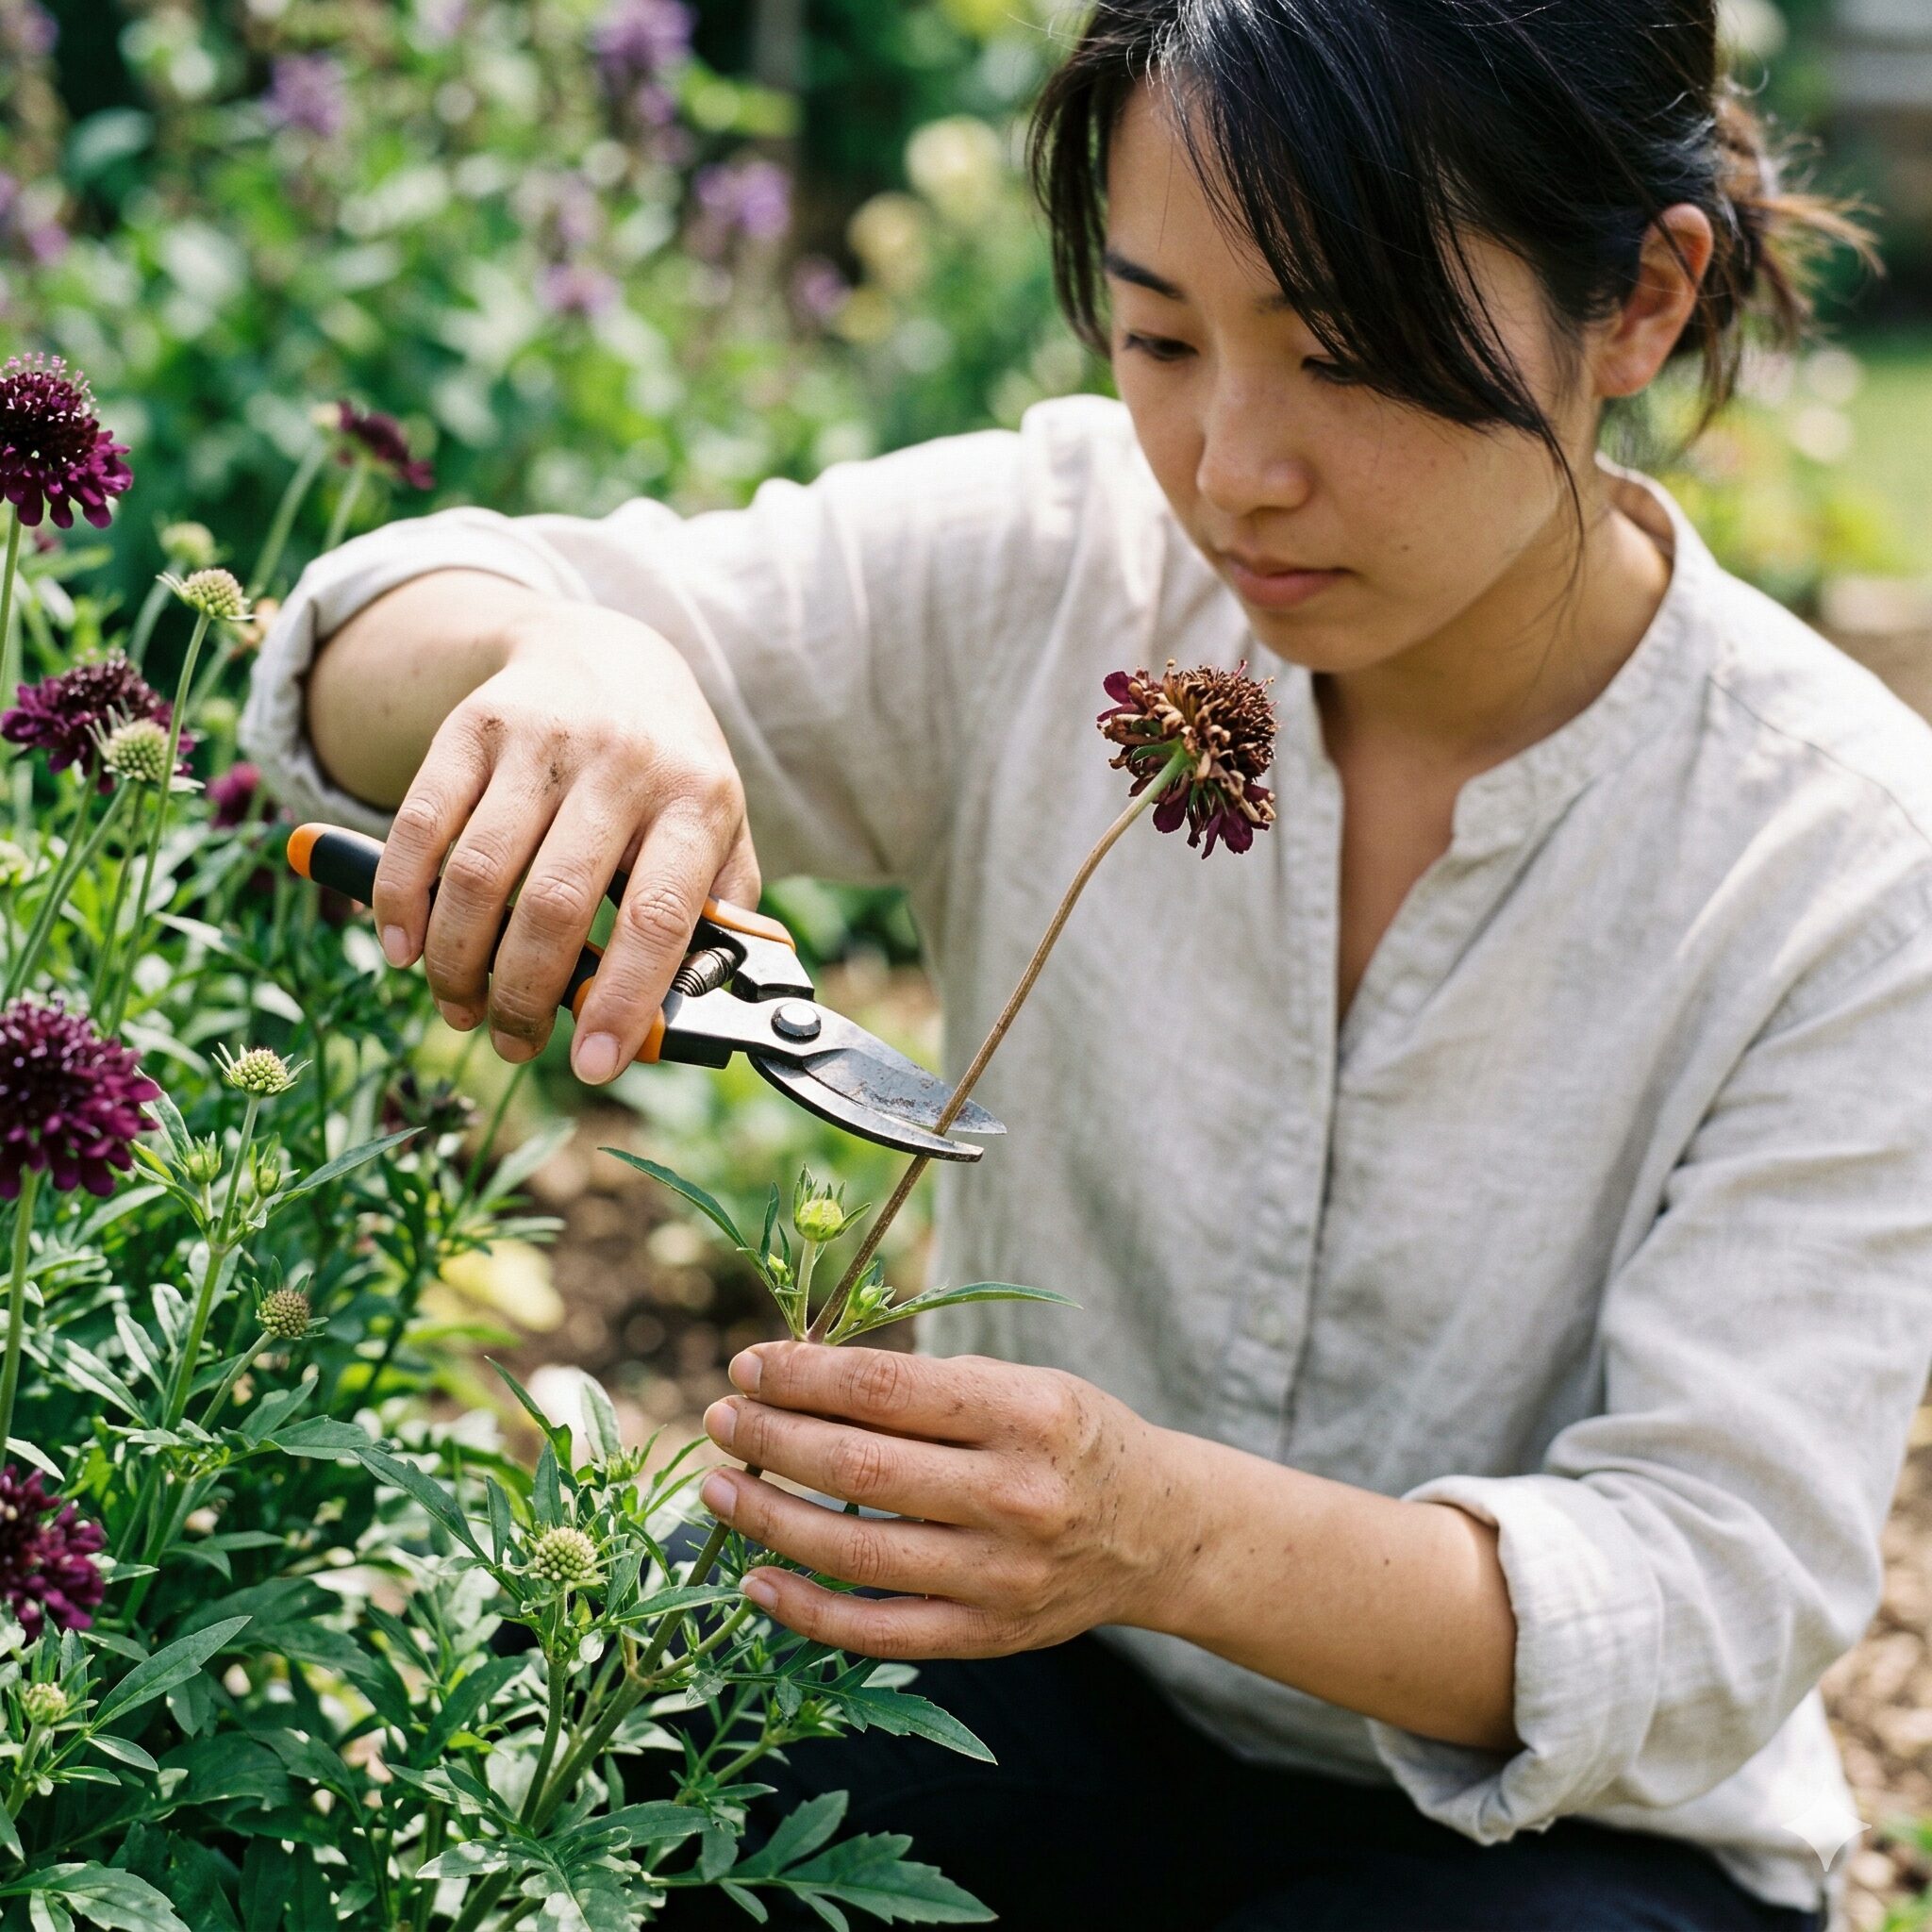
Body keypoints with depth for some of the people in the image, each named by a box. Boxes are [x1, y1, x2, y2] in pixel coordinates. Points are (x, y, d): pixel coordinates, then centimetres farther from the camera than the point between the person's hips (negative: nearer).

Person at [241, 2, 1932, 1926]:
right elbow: (367, 669, -11)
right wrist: (553, 663, -36)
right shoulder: (1045, 572, -11)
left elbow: (1714, 1594, -21)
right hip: (1041, 1694, 2)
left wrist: (1176, 1531, -40)